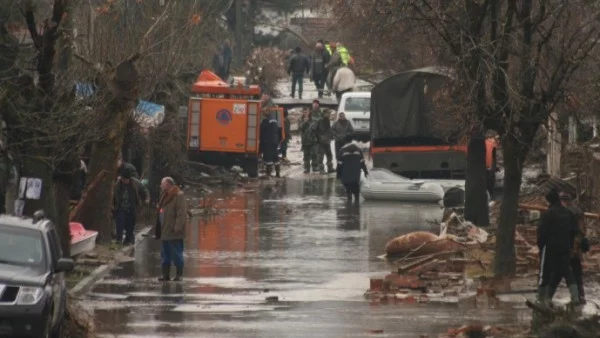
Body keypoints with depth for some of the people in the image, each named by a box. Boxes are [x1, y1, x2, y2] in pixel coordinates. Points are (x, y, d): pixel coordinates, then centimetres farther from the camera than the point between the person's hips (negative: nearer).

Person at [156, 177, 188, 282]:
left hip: (174, 233, -9)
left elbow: (181, 213, -19)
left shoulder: (178, 196, -13)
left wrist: (178, 227, -24)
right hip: (164, 232, 9)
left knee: (176, 254, -3)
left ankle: (179, 274, 4)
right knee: (165, 255, 12)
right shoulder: (165, 196, 15)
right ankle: (165, 274, 17)